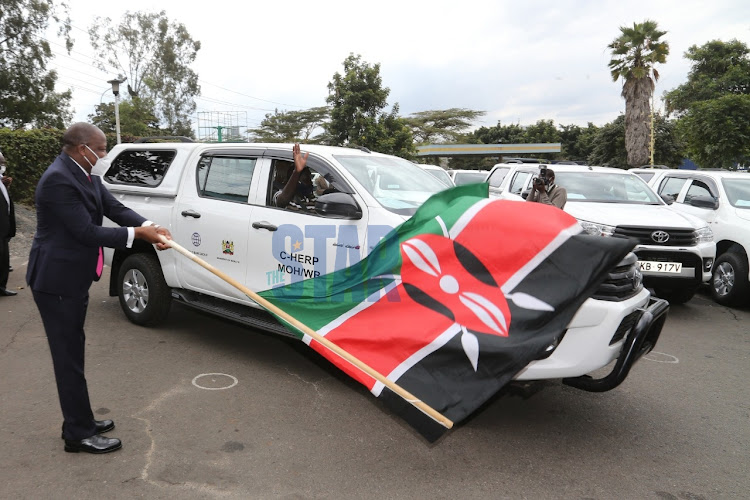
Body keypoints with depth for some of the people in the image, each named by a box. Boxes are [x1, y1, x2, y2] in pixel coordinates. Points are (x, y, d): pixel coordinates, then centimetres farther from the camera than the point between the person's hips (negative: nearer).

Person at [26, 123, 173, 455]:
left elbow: (115, 208, 2)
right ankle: (79, 434, 12)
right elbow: (87, 231, -25)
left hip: (73, 278, 10)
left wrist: (150, 226, -14)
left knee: (73, 353, 17)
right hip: (57, 280, -10)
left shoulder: (85, 176, 8)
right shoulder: (58, 179, -22)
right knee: (68, 357, 0)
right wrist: (137, 233, -20)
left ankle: (79, 423, 30)